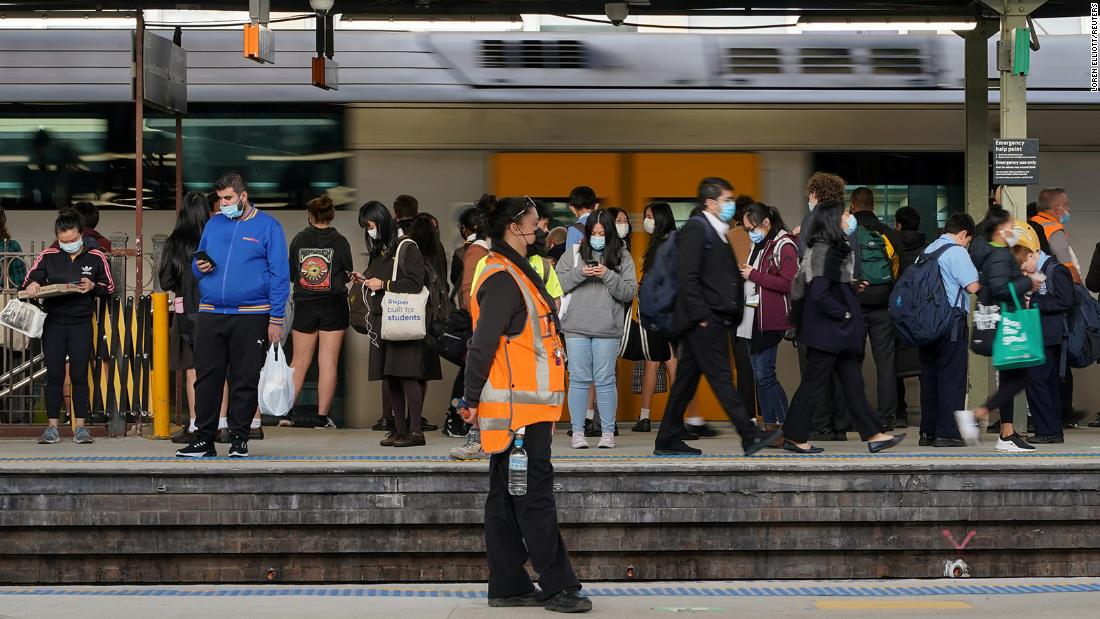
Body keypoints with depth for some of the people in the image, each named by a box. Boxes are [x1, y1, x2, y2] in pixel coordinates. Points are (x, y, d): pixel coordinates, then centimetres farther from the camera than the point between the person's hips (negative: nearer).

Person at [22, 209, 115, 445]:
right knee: (54, 375, 3)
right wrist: (32, 287, -18)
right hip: (53, 323, 1)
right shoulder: (48, 257, 3)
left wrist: (93, 286, -13)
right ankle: (52, 427, 7)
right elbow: (27, 283, 6)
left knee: (79, 375, 0)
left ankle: (81, 427, 6)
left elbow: (109, 288, 8)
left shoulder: (96, 257, 1)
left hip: (81, 324, -1)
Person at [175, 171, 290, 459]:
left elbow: (279, 276, -2)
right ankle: (204, 440, 7)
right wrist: (200, 268, -2)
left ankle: (239, 440, 10)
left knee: (245, 380, 2)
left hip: (251, 316, -4)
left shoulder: (268, 227, 1)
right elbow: (197, 265, 24)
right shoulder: (213, 224, 15)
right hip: (210, 314, 4)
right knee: (206, 378, 2)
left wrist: (276, 319, -9)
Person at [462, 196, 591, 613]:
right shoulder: (504, 279, -15)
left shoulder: (511, 274, 17)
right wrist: (473, 401, -16)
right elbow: (483, 345, -19)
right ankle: (558, 587, -3)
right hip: (519, 409, -10)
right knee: (536, 498, -6)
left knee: (506, 499, 10)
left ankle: (508, 586, 14)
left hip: (519, 409, 10)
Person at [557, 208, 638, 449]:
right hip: (576, 327, 1)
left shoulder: (623, 257, 5)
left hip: (608, 330, -1)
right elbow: (557, 284, 2)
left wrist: (608, 275, -14)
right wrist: (579, 273, -12)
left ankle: (608, 432, 8)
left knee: (605, 380, 1)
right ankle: (578, 431, 8)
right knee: (579, 379, 2)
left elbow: (629, 292, -1)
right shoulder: (573, 254, 8)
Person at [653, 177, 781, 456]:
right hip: (703, 320, -10)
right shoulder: (695, 229, -9)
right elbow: (687, 276, -17)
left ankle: (668, 441, 14)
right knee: (721, 377, -10)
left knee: (687, 380, 11)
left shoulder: (717, 232, 21)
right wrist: (701, 315, -20)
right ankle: (750, 436, -14)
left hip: (714, 319, 10)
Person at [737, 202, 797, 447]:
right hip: (752, 317, 9)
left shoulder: (784, 246, -10)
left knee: (765, 375, -11)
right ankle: (770, 426, 12)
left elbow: (788, 283, -19)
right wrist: (742, 274, 12)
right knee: (759, 375, 8)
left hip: (769, 320, -9)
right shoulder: (758, 245, 19)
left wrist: (754, 275, -16)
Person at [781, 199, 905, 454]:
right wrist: (843, 313, -16)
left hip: (836, 332, 10)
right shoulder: (825, 251, -18)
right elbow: (819, 294, -25)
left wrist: (851, 286, 7)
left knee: (853, 383, 9)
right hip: (826, 330, -10)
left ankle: (874, 435, 11)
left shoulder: (834, 249, 13)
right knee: (814, 383, -1)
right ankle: (795, 437, 7)